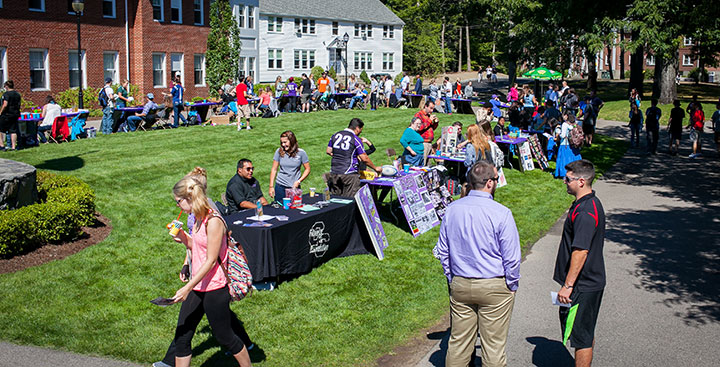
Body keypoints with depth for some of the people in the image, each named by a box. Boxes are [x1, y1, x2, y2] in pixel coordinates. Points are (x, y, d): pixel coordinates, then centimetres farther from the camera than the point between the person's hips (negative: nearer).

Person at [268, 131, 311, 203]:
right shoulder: (279, 151, -2)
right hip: (280, 186, 1)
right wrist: (271, 187, -1)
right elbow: (274, 169, 3)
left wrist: (299, 181, -10)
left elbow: (307, 169, 2)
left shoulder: (301, 153, -5)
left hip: (294, 186, -1)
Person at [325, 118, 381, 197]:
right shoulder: (356, 140, -7)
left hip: (334, 173, 5)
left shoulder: (335, 135, 8)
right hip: (349, 174, -5)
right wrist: (375, 168, 6)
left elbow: (328, 151, 13)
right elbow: (364, 159, -6)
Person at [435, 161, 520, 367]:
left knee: (458, 342, 13)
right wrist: (511, 286, 2)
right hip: (495, 288, -4)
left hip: (460, 286, 4)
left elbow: (443, 252, 8)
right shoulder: (501, 213, -15)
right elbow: (511, 257, -11)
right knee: (493, 345, 6)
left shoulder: (452, 209, 0)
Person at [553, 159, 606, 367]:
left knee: (581, 336, -1)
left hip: (582, 287, -10)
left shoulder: (585, 213, -24)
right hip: (592, 282, 10)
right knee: (587, 332, 21)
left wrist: (568, 285, -23)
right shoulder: (592, 203, 10)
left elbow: (580, 252, -27)